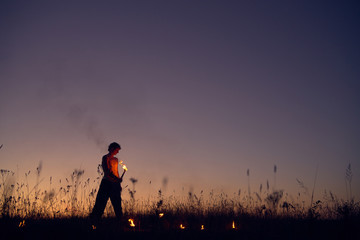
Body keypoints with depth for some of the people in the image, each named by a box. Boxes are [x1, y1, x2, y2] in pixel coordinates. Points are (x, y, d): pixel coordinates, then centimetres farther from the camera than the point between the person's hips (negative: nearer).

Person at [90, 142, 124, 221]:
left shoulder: (116, 160, 19)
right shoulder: (105, 158, -3)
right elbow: (107, 171, -14)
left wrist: (119, 183, 13)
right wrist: (117, 179, -25)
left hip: (115, 183, 7)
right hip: (107, 182, -7)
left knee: (117, 204, 6)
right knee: (101, 203, -7)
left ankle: (120, 220, 8)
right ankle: (94, 219, -5)